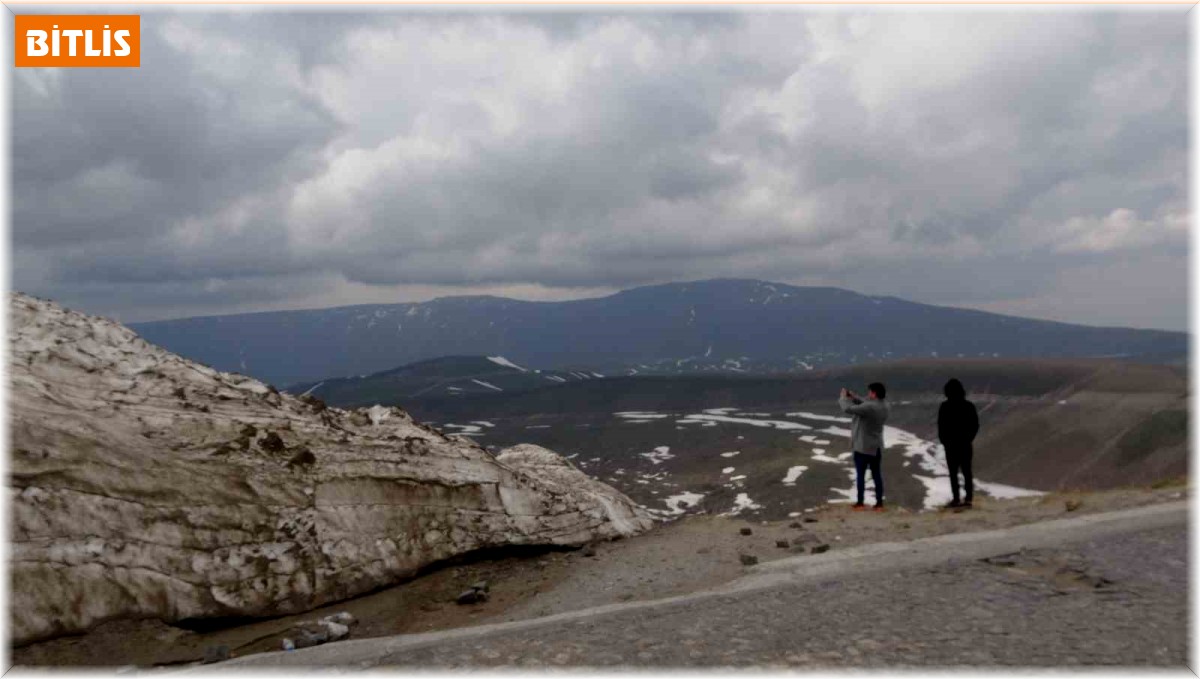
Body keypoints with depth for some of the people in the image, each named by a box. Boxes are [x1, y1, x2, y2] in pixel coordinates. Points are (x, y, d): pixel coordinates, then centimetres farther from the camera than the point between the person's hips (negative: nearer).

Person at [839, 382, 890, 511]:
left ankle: (860, 503, 11)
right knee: (877, 475, 10)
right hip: (877, 447, 7)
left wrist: (843, 398, -9)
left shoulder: (870, 407, -26)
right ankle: (879, 503, 13)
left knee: (860, 475, 5)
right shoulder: (884, 406, 0)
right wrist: (853, 397, 9)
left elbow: (848, 409, -26)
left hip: (863, 447, -7)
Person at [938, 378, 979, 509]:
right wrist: (969, 438, 15)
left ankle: (956, 499, -2)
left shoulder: (945, 407, -11)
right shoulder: (969, 406, 2)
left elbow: (941, 426, -7)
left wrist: (943, 441, 6)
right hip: (966, 444, 4)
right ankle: (968, 498, 7)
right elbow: (975, 425, 5)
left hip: (951, 444, -4)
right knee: (966, 471, 9)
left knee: (953, 473, 0)